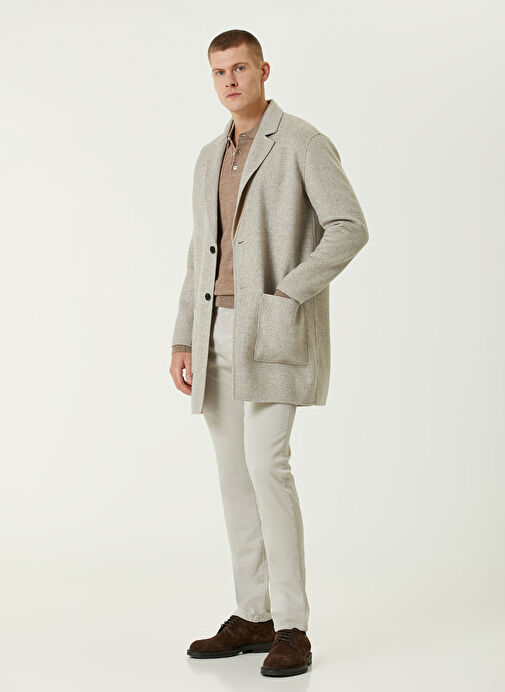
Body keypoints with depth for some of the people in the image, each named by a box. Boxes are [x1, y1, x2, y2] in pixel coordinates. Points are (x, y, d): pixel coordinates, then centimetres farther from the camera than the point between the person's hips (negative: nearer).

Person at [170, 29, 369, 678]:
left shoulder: (304, 143, -5)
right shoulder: (211, 158, 18)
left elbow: (350, 229, -14)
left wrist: (285, 295, -20)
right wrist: (182, 342, 9)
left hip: (275, 331, -7)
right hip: (218, 336, 7)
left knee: (266, 463, -18)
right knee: (235, 472, 7)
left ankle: (292, 627, -10)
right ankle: (252, 618, 16)